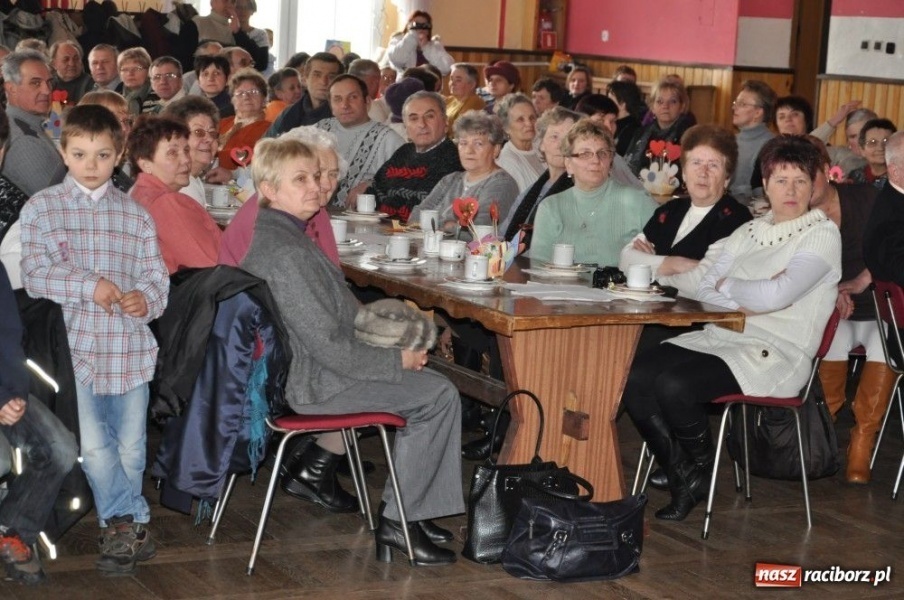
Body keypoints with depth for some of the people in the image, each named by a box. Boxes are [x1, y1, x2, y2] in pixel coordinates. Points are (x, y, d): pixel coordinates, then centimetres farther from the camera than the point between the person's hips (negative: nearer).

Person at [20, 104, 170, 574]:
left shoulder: (134, 214, 10)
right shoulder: (41, 208, 1)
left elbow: (156, 274, 8)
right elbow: (34, 274, -7)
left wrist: (146, 297, -14)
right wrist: (89, 286, -19)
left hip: (129, 346, 3)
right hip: (74, 346, -3)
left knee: (130, 446, 9)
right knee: (93, 444, -10)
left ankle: (119, 526, 27)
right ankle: (130, 524, 4)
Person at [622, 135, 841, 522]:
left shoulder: (822, 235, -3)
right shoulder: (748, 233, 18)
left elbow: (776, 294, -18)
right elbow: (704, 293, 11)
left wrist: (728, 285, 0)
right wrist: (744, 302, -9)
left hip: (774, 351, -7)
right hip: (721, 337, 7)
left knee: (674, 385, -30)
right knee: (634, 377, -17)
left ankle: (701, 472, -1)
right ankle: (681, 474, -3)